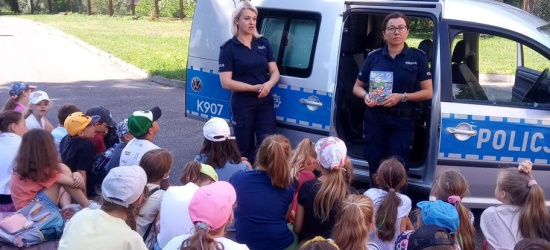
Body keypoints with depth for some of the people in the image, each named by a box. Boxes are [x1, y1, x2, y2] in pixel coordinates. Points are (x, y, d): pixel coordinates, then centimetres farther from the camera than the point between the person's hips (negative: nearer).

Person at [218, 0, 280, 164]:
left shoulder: (263, 44, 7)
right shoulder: (228, 48, -6)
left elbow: (275, 72, 7)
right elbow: (226, 82, -12)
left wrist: (268, 84, -16)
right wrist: (255, 88, -16)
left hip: (265, 102, 3)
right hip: (242, 104, -3)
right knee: (245, 148, 7)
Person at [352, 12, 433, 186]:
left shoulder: (417, 57, 0)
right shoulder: (374, 57, 4)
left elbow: (428, 92, -1)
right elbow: (357, 87, 12)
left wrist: (402, 97, -17)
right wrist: (366, 96, -12)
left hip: (402, 120, -2)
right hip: (375, 118, 2)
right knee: (375, 164, 7)